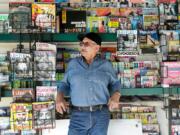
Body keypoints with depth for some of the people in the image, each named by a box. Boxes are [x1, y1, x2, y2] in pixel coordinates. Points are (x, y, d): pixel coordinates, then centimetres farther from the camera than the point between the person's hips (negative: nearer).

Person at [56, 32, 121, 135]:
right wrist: (59, 97, -5)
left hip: (101, 115, 0)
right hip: (78, 115, 0)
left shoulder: (106, 65, 7)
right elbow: (65, 83, 12)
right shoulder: (73, 63, 9)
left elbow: (115, 83, 12)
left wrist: (115, 96, -8)